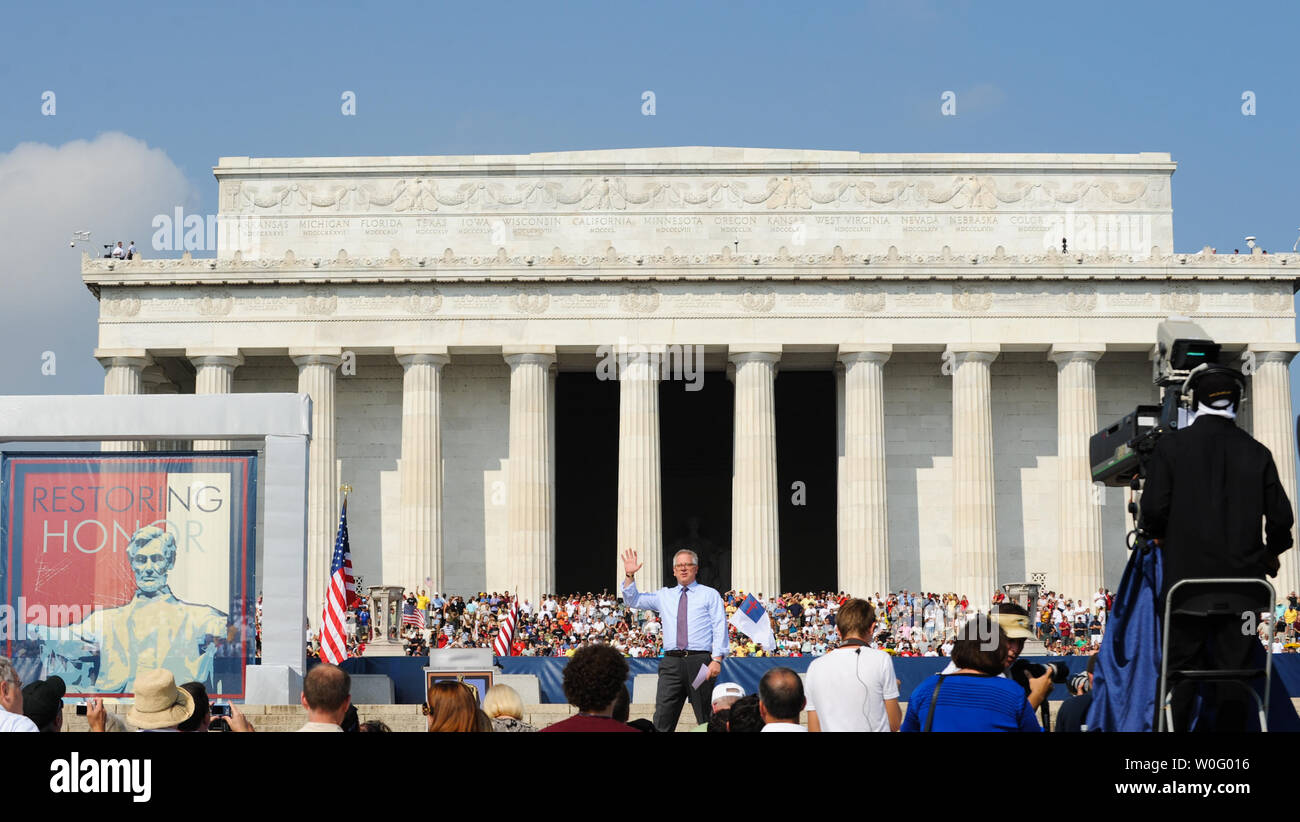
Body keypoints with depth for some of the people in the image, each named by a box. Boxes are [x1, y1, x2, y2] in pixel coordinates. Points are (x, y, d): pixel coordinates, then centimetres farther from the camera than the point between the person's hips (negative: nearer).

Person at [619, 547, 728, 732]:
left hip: (699, 661, -3)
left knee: (706, 719, 0)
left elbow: (720, 628, 2)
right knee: (662, 720, -6)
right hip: (671, 663, 3)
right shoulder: (664, 596, 19)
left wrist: (717, 659, -9)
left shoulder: (710, 595, 9)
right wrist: (629, 576, 6)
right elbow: (633, 600, 20)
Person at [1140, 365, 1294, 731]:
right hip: (1242, 578, 2)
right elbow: (1280, 517, 2)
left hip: (1187, 578, -1)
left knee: (1181, 669, 4)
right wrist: (1271, 553, 22)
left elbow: (1154, 508, -9)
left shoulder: (1171, 446, -4)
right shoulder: (1257, 453, 1)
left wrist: (1157, 535, 13)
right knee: (1235, 670, 6)